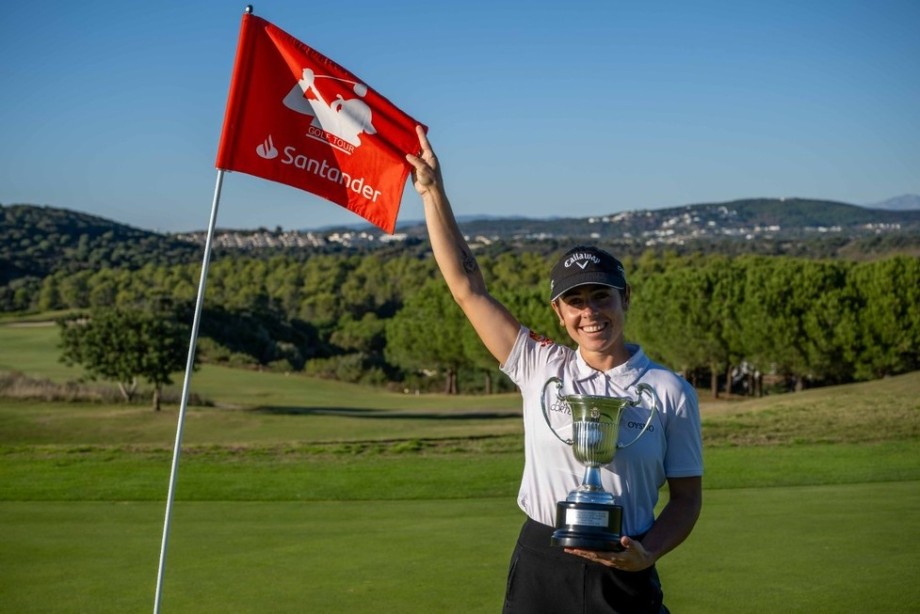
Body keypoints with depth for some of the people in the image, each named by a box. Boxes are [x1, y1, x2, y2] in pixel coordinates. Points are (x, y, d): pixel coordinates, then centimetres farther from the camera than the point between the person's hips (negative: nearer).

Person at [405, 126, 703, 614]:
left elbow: (686, 496, 3)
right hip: (538, 568, 2)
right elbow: (467, 288, 3)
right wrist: (433, 193, 1)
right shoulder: (541, 367, 3)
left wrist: (647, 555, -15)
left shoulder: (670, 391, -1)